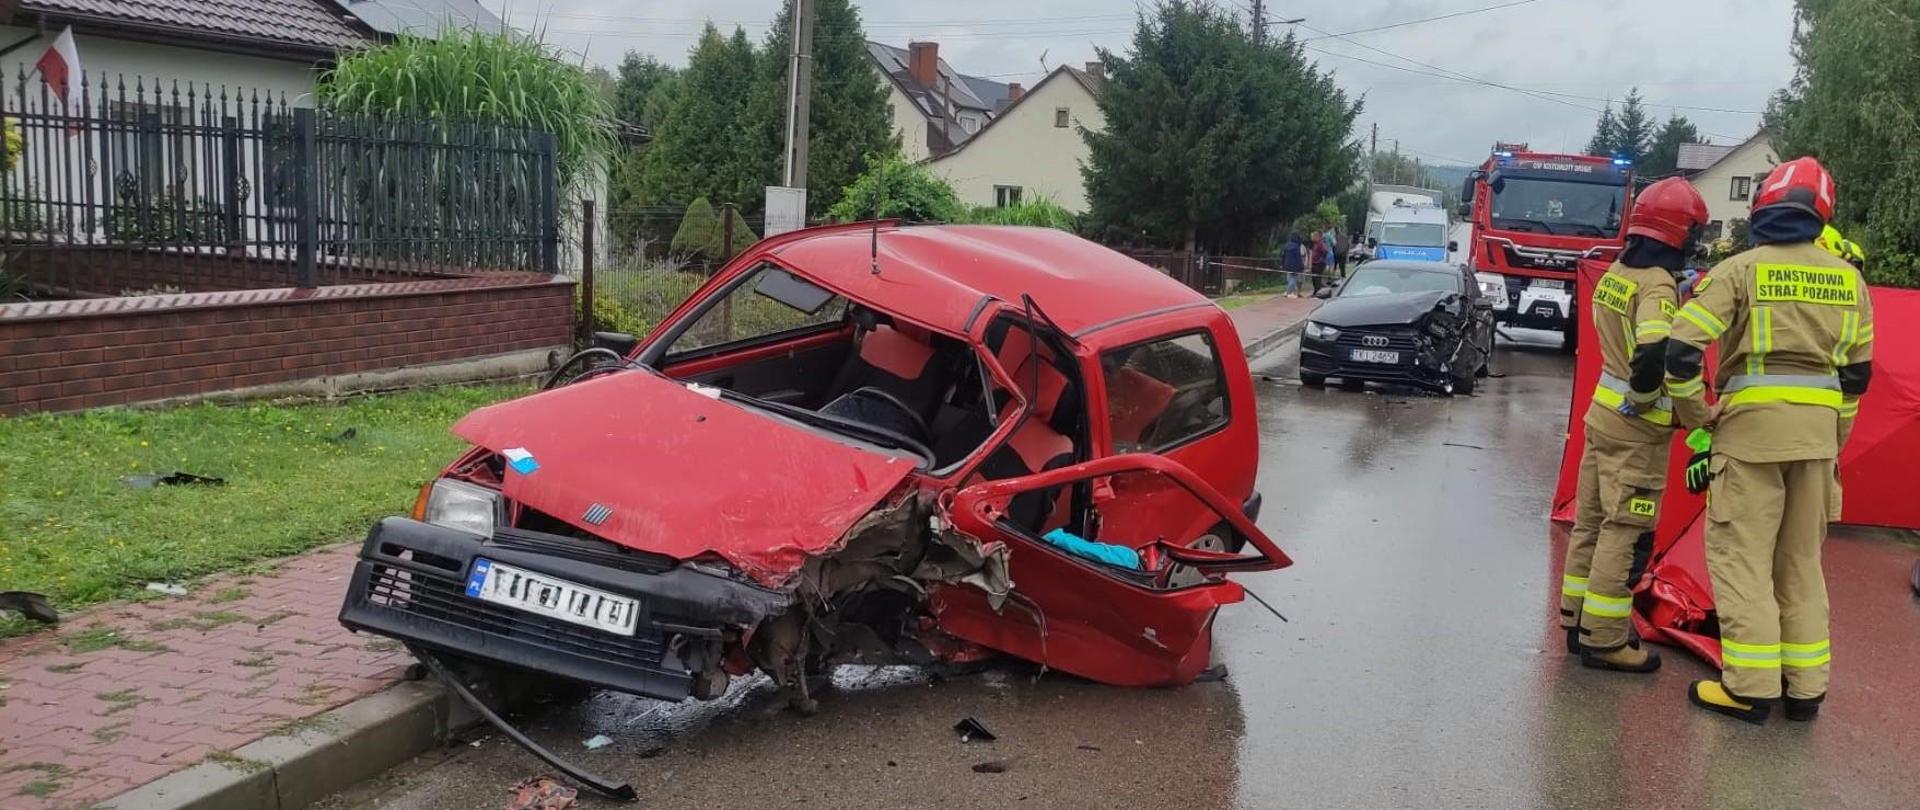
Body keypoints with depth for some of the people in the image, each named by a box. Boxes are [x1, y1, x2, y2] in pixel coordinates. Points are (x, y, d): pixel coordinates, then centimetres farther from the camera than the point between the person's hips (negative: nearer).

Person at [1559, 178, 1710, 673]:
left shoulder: (1614, 275, 7)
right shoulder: (1658, 284, -17)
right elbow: (1653, 356, -31)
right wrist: (1642, 402, -14)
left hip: (1603, 412, 8)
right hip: (1635, 427, -8)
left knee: (1592, 522, 15)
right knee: (1625, 534, -1)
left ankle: (1578, 621, 25)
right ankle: (1604, 641, 5)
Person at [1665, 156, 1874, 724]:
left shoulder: (1739, 270, -6)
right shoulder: (1848, 278, 9)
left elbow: (1681, 352, -13)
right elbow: (1857, 374, 14)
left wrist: (1697, 419, -1)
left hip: (1751, 427, -5)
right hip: (1819, 431, 5)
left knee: (1741, 556, 1)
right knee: (1801, 559, 15)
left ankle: (1750, 686, 0)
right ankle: (1806, 687, 20)